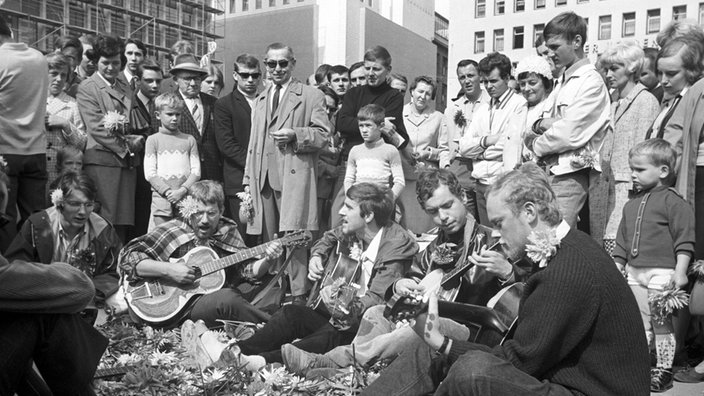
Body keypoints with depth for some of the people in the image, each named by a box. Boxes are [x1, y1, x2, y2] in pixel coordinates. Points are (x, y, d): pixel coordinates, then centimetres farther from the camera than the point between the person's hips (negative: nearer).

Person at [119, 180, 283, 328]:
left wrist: (267, 260, -9)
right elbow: (127, 257, -10)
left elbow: (248, 272, 11)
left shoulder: (228, 231, 9)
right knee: (227, 298, -34)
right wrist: (167, 270, -21)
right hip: (184, 308, -6)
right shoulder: (173, 231, -5)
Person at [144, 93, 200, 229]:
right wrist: (168, 192, -12)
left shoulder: (189, 140, 12)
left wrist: (182, 190, -10)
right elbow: (149, 173, -1)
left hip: (186, 198, 1)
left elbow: (196, 171, 5)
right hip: (162, 198, -1)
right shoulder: (153, 140, 7)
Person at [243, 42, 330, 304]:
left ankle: (299, 295, -4)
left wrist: (295, 135, -16)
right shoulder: (260, 100, 24)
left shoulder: (311, 96, 6)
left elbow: (323, 135, 0)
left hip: (295, 176, -5)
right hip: (263, 178, 5)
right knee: (269, 240, 6)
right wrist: (248, 180, 15)